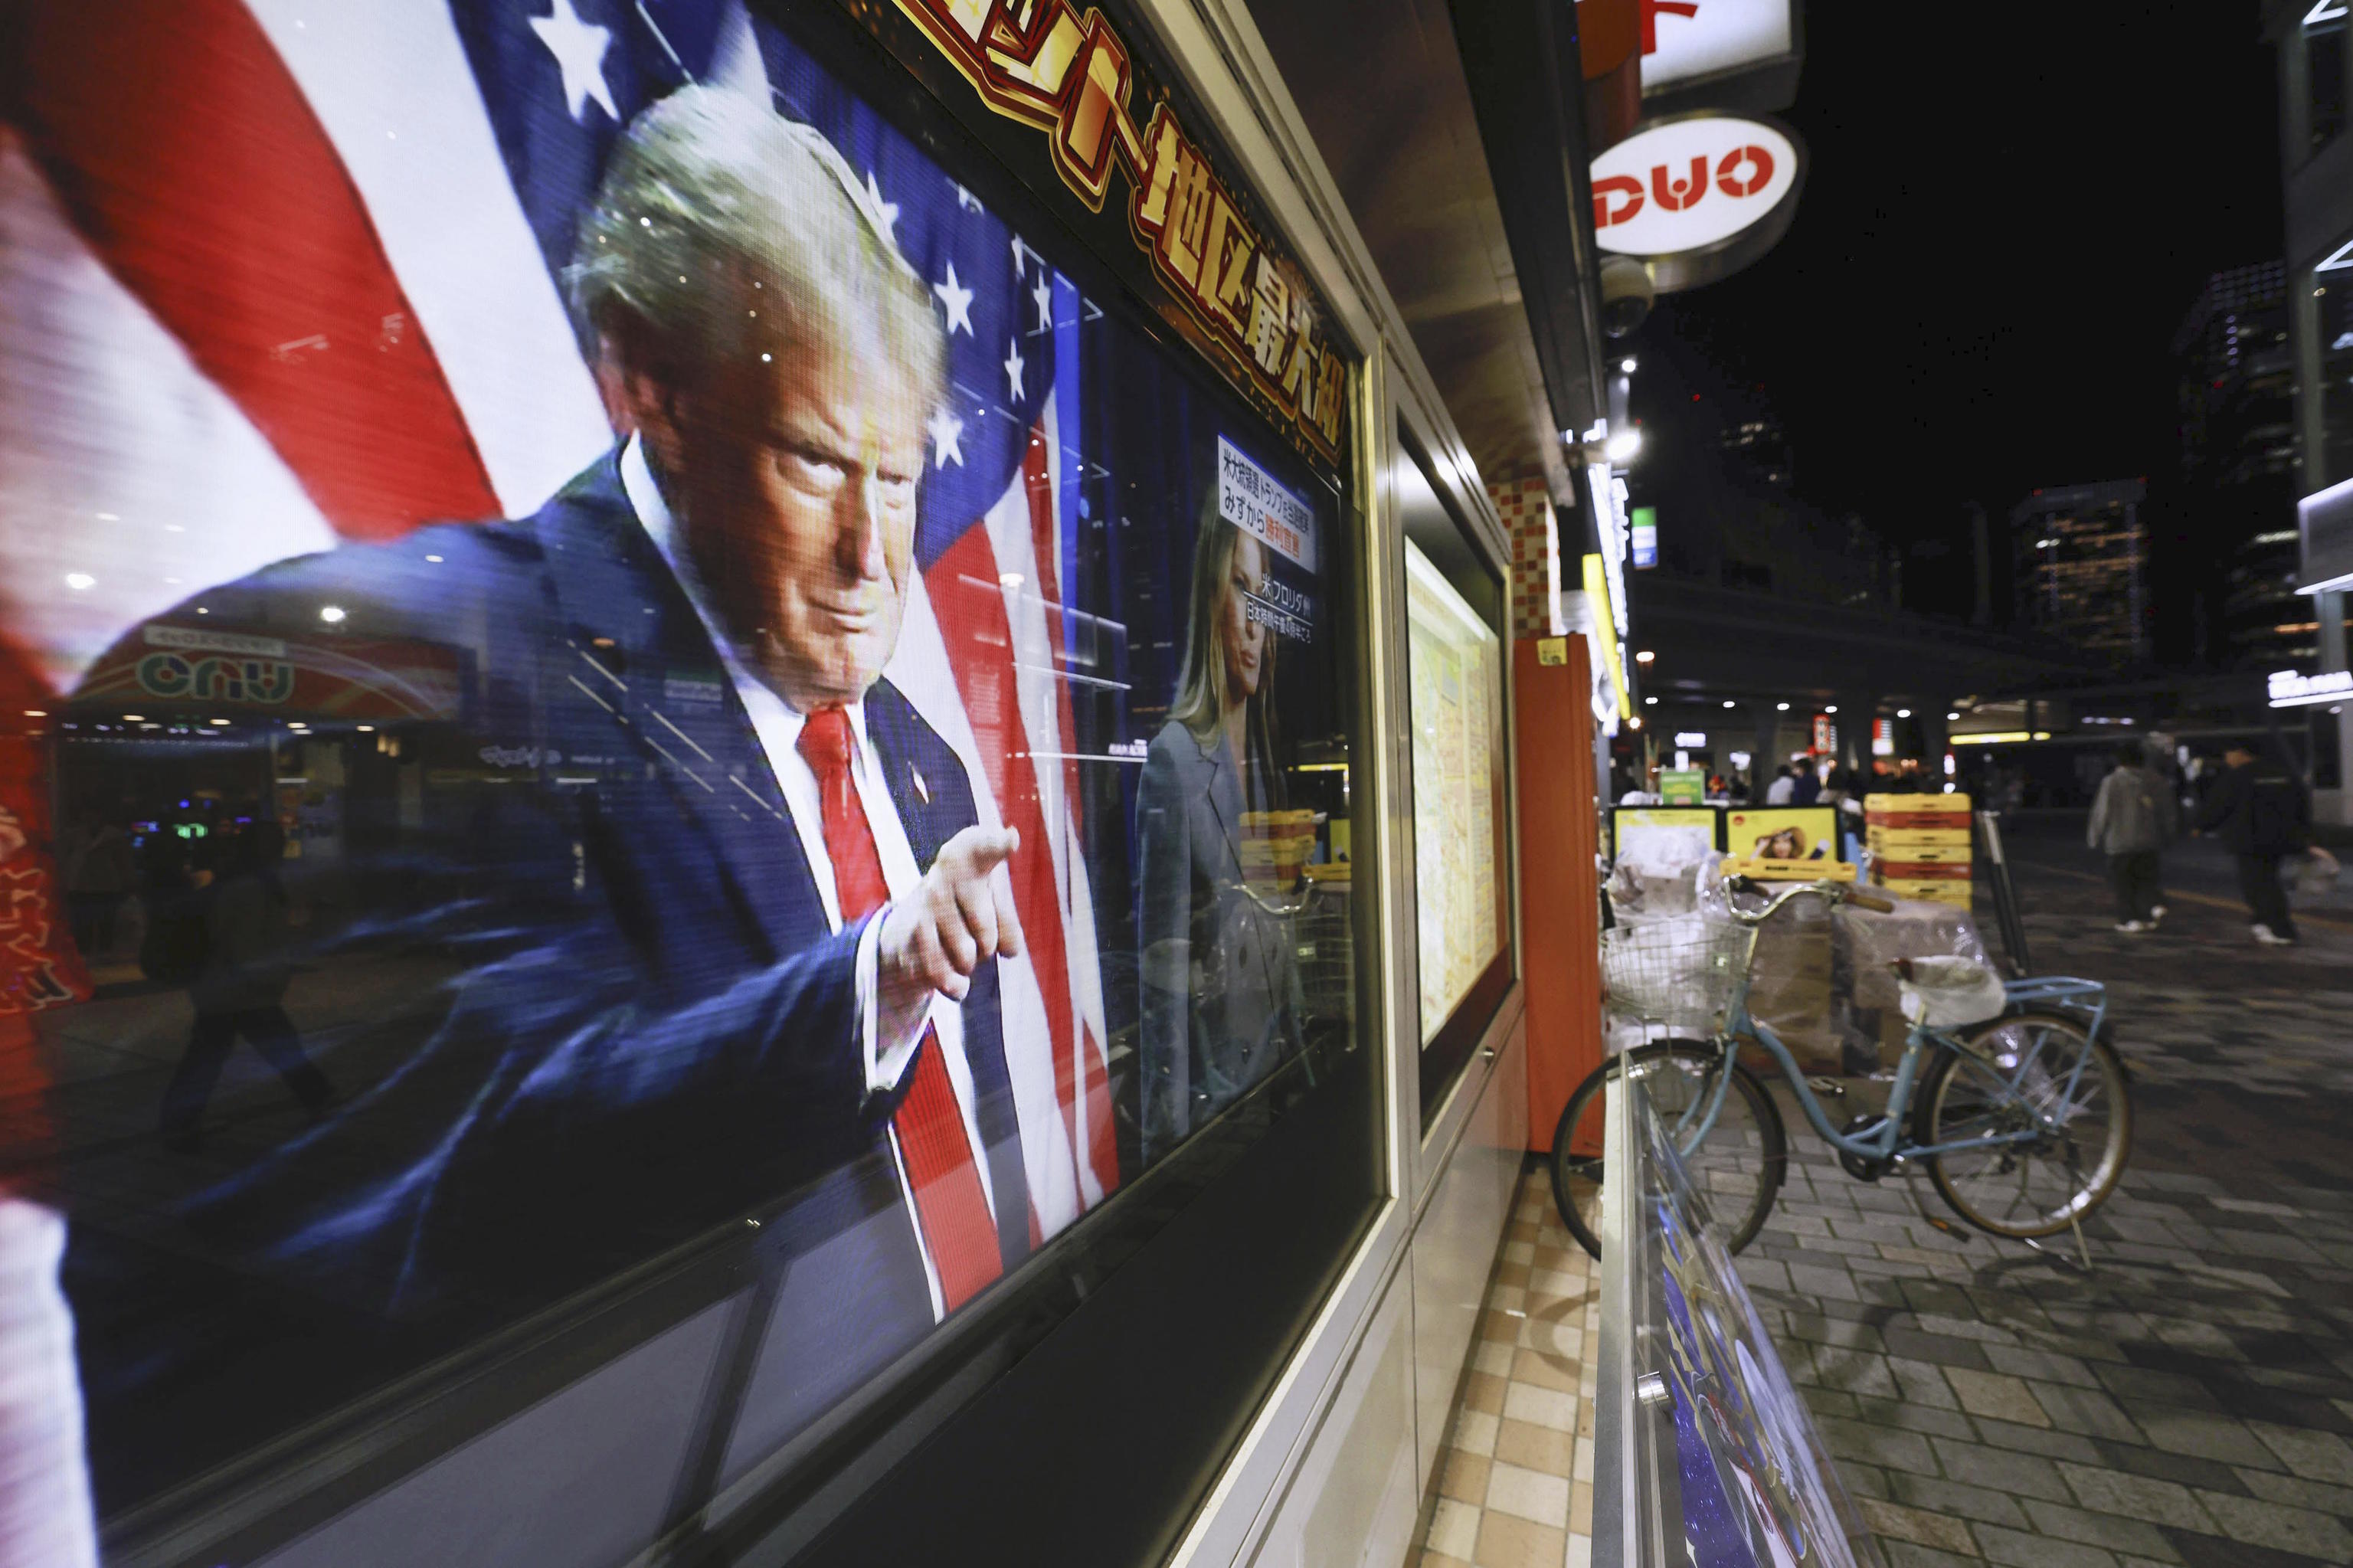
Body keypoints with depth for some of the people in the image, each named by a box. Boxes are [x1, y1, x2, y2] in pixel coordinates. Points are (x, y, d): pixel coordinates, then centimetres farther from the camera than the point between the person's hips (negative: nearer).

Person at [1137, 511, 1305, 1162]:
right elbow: (1163, 982, -18)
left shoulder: (1266, 765, 7)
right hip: (1207, 1106, -7)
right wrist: (1168, 1139, -17)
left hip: (1277, 1093, 7)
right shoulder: (1174, 758, -17)